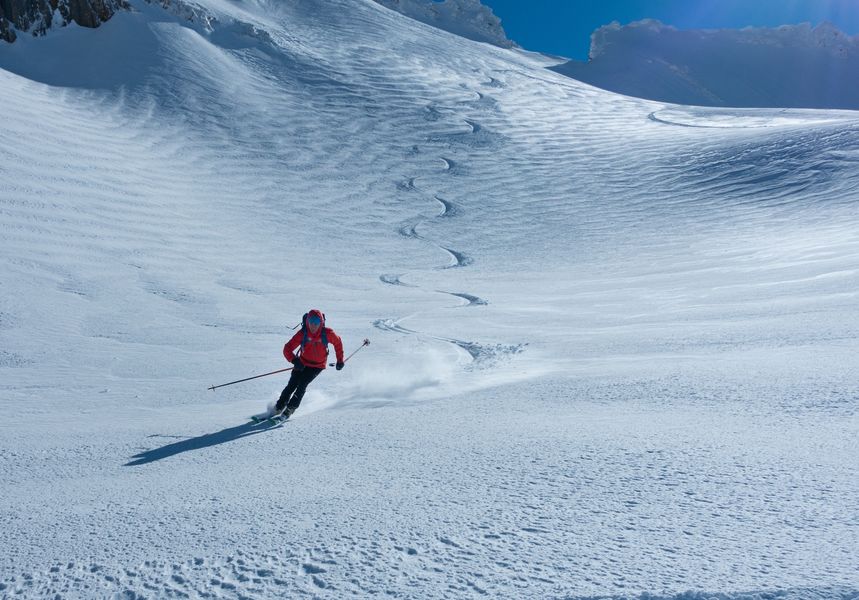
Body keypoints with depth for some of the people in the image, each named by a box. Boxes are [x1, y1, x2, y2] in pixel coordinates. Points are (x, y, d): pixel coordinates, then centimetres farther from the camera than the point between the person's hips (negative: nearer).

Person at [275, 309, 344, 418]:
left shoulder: (327, 334, -22)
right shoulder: (302, 334, -21)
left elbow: (338, 342, -1)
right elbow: (287, 349, -21)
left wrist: (340, 360, 2)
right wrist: (294, 360, -39)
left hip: (317, 366, -1)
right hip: (302, 363, 1)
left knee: (302, 384, -19)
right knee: (292, 385, -6)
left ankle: (290, 409, -10)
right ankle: (279, 408, 11)